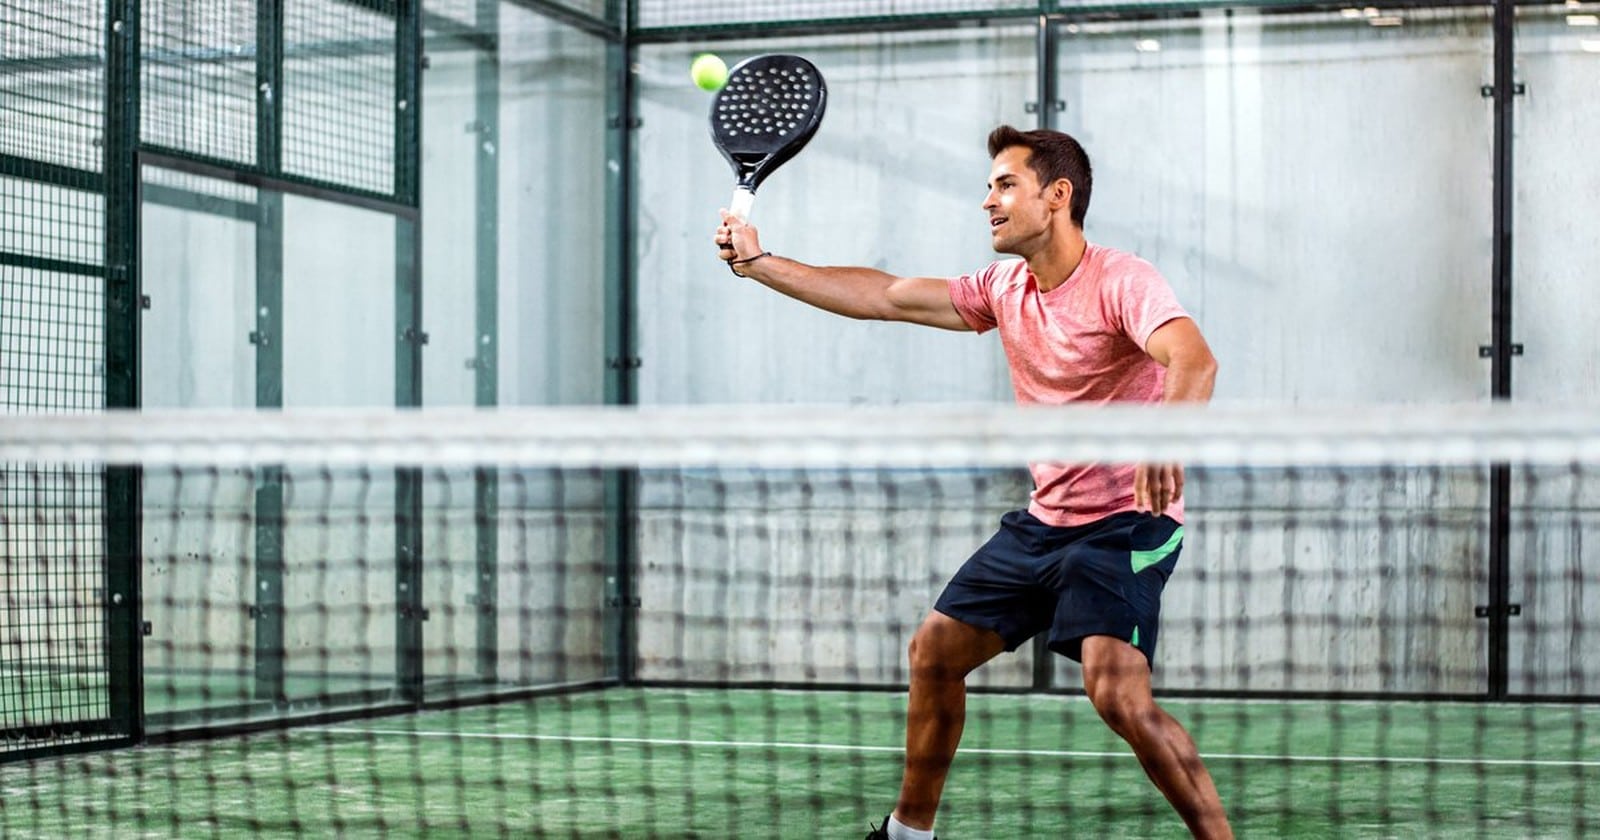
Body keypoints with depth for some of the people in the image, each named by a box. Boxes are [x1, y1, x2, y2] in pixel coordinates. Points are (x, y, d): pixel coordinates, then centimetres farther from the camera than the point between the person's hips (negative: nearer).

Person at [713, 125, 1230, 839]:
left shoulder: (1122, 281, -17)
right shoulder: (1003, 290, 6)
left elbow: (1194, 361, -34)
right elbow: (883, 297, 9)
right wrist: (758, 263, 5)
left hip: (1125, 522, -8)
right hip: (1043, 519, 8)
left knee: (1116, 692, -26)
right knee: (935, 650, 11)